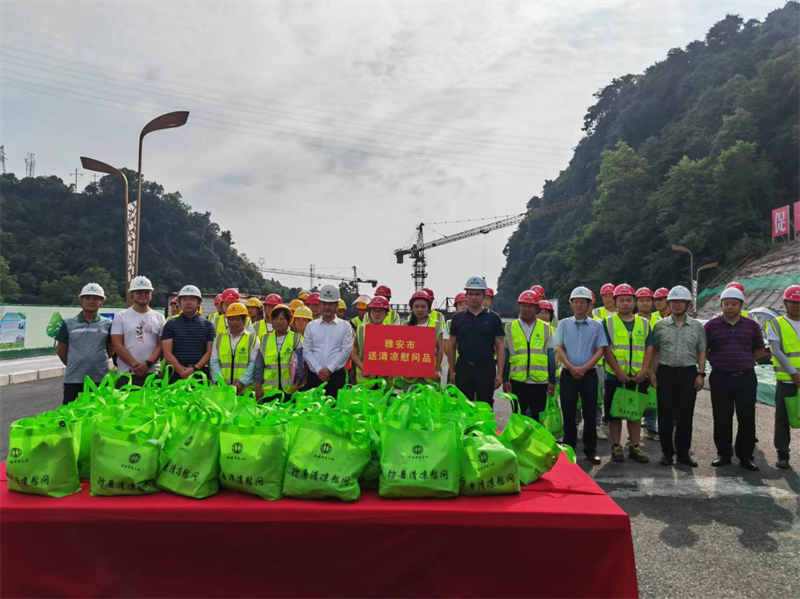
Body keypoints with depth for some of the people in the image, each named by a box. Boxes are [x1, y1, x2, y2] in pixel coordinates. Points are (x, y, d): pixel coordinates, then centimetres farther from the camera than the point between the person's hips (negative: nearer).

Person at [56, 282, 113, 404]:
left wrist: (98, 362, 10)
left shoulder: (107, 324, 3)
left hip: (101, 379, 0)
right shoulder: (68, 323, 2)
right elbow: (61, 350, 9)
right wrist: (74, 365, 12)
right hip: (73, 379, 0)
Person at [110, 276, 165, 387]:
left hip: (153, 373, 2)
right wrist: (135, 365, -12)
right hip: (126, 374, -1)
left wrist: (148, 364, -12)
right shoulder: (120, 317, 4)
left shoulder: (159, 318, 9)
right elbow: (117, 345, -3)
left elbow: (161, 345, 4)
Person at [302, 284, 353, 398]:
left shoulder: (345, 326, 4)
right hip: (314, 375, 2)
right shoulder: (311, 326, 8)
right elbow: (306, 351, 2)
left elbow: (346, 351, -4)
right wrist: (318, 370, -10)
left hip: (336, 375, -1)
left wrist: (329, 369, -12)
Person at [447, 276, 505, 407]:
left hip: (486, 369, -1)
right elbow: (452, 346, 10)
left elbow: (500, 347, 2)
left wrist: (499, 373, -6)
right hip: (463, 368, 1)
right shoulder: (458, 318, 7)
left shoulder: (493, 318, 3)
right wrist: (452, 371, 4)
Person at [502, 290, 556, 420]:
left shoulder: (546, 328, 6)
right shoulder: (509, 327, 4)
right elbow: (505, 356, 6)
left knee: (538, 417, 7)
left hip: (540, 381, 0)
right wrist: (505, 379, 1)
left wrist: (552, 380, 4)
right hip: (517, 381, 0)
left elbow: (551, 356, 8)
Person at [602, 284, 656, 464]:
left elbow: (650, 348, 5)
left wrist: (644, 370, -9)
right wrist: (619, 372, -15)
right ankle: (616, 447, 14)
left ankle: (635, 447, 20)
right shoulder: (608, 322, 0)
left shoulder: (644, 323, 10)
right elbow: (606, 349, -7)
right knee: (614, 413, 3)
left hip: (639, 377, 3)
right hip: (615, 377, -3)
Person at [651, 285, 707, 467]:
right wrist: (653, 373, -1)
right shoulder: (660, 325, 4)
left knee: (685, 416, 5)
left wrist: (701, 373, 0)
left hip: (688, 373, 1)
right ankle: (667, 452, 13)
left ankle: (683, 452, 17)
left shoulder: (697, 326, 7)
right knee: (665, 415, 2)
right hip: (666, 372, -1)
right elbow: (653, 351, 6)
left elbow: (701, 351, 8)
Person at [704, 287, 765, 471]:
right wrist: (717, 360, 3)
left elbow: (759, 350, 15)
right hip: (720, 378, -1)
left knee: (747, 418, 4)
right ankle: (723, 454, 18)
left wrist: (744, 361, 6)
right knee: (722, 419, 5)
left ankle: (746, 456, 17)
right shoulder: (711, 325, 1)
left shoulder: (751, 325, 5)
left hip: (746, 378, 1)